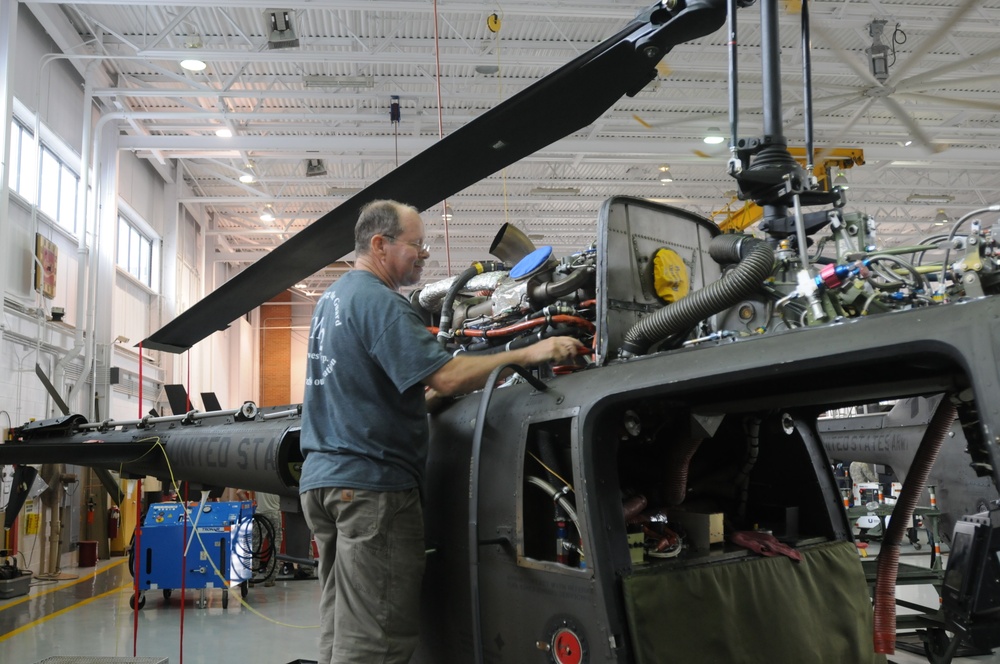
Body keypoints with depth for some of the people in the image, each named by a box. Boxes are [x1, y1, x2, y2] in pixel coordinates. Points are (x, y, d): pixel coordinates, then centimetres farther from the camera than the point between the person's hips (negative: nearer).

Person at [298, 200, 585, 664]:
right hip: (370, 483, -10)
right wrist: (528, 355, -18)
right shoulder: (378, 301, -13)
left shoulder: (333, 298, 18)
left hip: (324, 475, 10)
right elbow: (444, 376, -23)